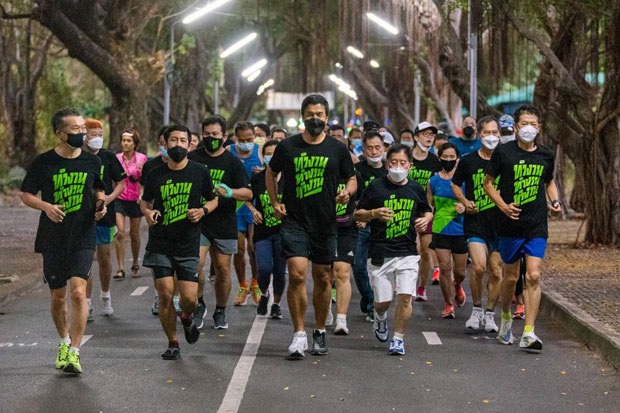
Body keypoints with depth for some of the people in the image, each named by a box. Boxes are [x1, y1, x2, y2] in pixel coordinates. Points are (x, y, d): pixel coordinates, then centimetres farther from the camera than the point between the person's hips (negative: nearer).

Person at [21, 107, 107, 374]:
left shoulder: (92, 162, 2)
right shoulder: (44, 162, -4)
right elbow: (26, 195, 3)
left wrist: (101, 205, -4)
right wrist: (46, 206, -15)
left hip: (83, 238, 0)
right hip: (52, 239, 0)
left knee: (78, 292, -16)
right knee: (58, 296, 10)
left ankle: (74, 351, -11)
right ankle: (64, 340, 35)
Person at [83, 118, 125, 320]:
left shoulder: (108, 157, 3)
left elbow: (121, 182, 8)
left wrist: (111, 196, -9)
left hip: (105, 215, 2)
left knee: (104, 258, 10)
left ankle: (106, 297, 30)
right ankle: (87, 305, -1)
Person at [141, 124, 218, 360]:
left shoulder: (200, 172, 1)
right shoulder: (155, 175, 3)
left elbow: (213, 199, 13)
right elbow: (145, 200, 17)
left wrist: (203, 210, -8)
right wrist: (147, 212, -5)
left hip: (188, 245, 0)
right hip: (160, 245, 1)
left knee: (190, 298, -6)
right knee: (165, 295, -6)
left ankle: (186, 318, 31)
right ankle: (172, 343, 12)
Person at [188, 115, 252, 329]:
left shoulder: (232, 162, 2)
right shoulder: (193, 158, 5)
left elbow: (248, 193, -5)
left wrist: (229, 192, -24)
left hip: (224, 225, 0)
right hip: (198, 221, 0)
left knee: (223, 270, 6)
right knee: (195, 264, -16)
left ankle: (220, 312, 24)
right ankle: (198, 304, 6)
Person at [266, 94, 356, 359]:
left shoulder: (337, 149, 3)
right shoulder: (288, 146, 2)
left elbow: (352, 179, 13)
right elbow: (271, 173, 18)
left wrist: (347, 192, -10)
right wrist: (275, 202, 7)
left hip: (325, 224, 2)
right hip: (294, 222, -1)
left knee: (322, 278, 10)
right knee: (296, 275, -15)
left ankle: (320, 332, 27)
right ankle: (299, 335, -6)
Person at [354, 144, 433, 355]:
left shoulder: (415, 189, 8)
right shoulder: (376, 187, -2)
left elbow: (427, 211, 24)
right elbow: (357, 214, 3)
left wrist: (425, 219, 1)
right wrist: (374, 213, -17)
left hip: (408, 253, 2)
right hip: (380, 253, -2)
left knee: (405, 297, -10)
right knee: (383, 301, 1)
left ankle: (398, 338, 5)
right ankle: (380, 318, 37)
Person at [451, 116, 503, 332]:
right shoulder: (468, 161, 2)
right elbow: (455, 184, 16)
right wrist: (465, 202, -1)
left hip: (500, 224, 1)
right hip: (475, 223, -1)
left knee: (496, 272, 2)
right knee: (479, 266, -17)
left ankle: (489, 315, 18)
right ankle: (476, 310, 3)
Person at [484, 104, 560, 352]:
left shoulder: (546, 155, 5)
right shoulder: (504, 152, -5)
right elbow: (488, 183, 2)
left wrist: (555, 201, 4)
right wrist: (503, 206, -12)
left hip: (537, 228, 1)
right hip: (511, 224, -1)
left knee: (533, 277, -9)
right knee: (511, 277, 10)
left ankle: (528, 334, -9)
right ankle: (506, 317, 38)